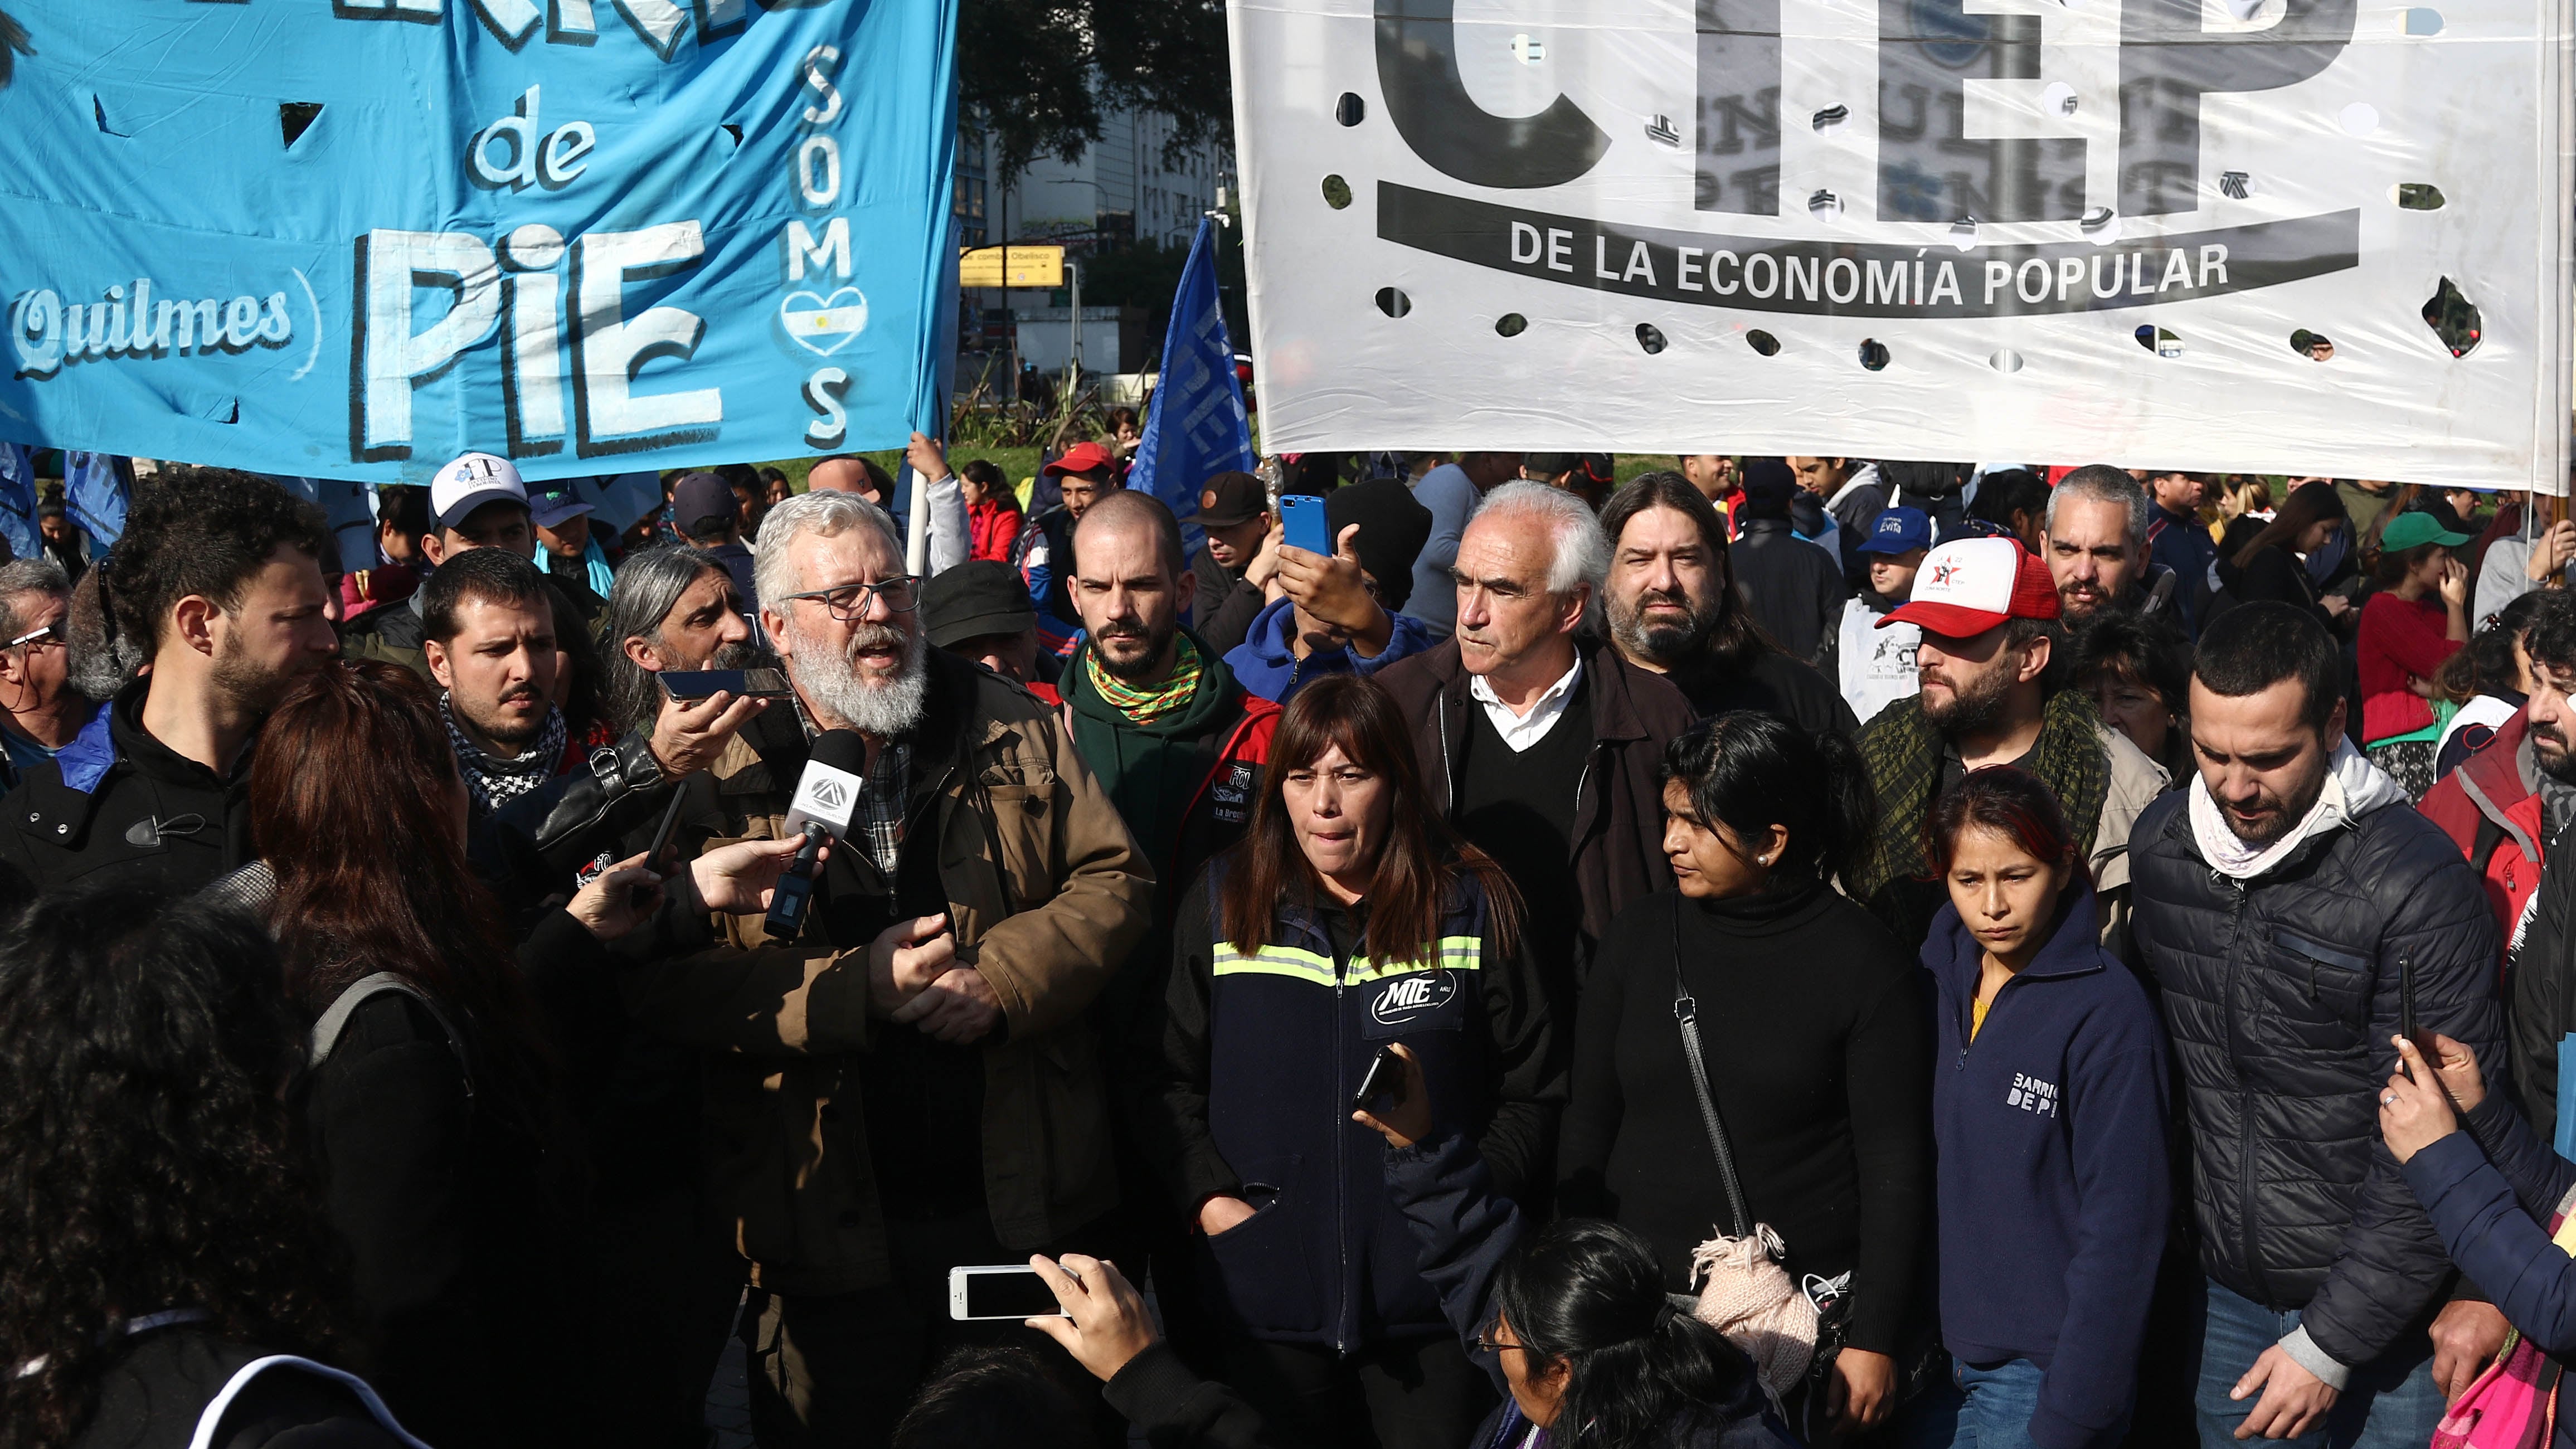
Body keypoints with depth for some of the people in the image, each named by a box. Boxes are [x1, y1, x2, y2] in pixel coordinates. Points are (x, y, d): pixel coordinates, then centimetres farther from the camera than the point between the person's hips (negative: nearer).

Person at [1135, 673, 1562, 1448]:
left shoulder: (1471, 906, 1)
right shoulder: (1222, 902, 4)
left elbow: (1533, 1092, 4)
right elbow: (1168, 1076, 8)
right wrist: (1210, 1198, -5)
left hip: (1432, 1297, -1)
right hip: (1270, 1291, 1)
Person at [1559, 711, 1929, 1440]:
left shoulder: (1864, 963, -5)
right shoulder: (1640, 936, 6)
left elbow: (1895, 1167, -5)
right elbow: (1589, 1126, 10)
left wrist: (1873, 1340, -7)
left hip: (1806, 1314, -3)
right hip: (1641, 1299, 3)